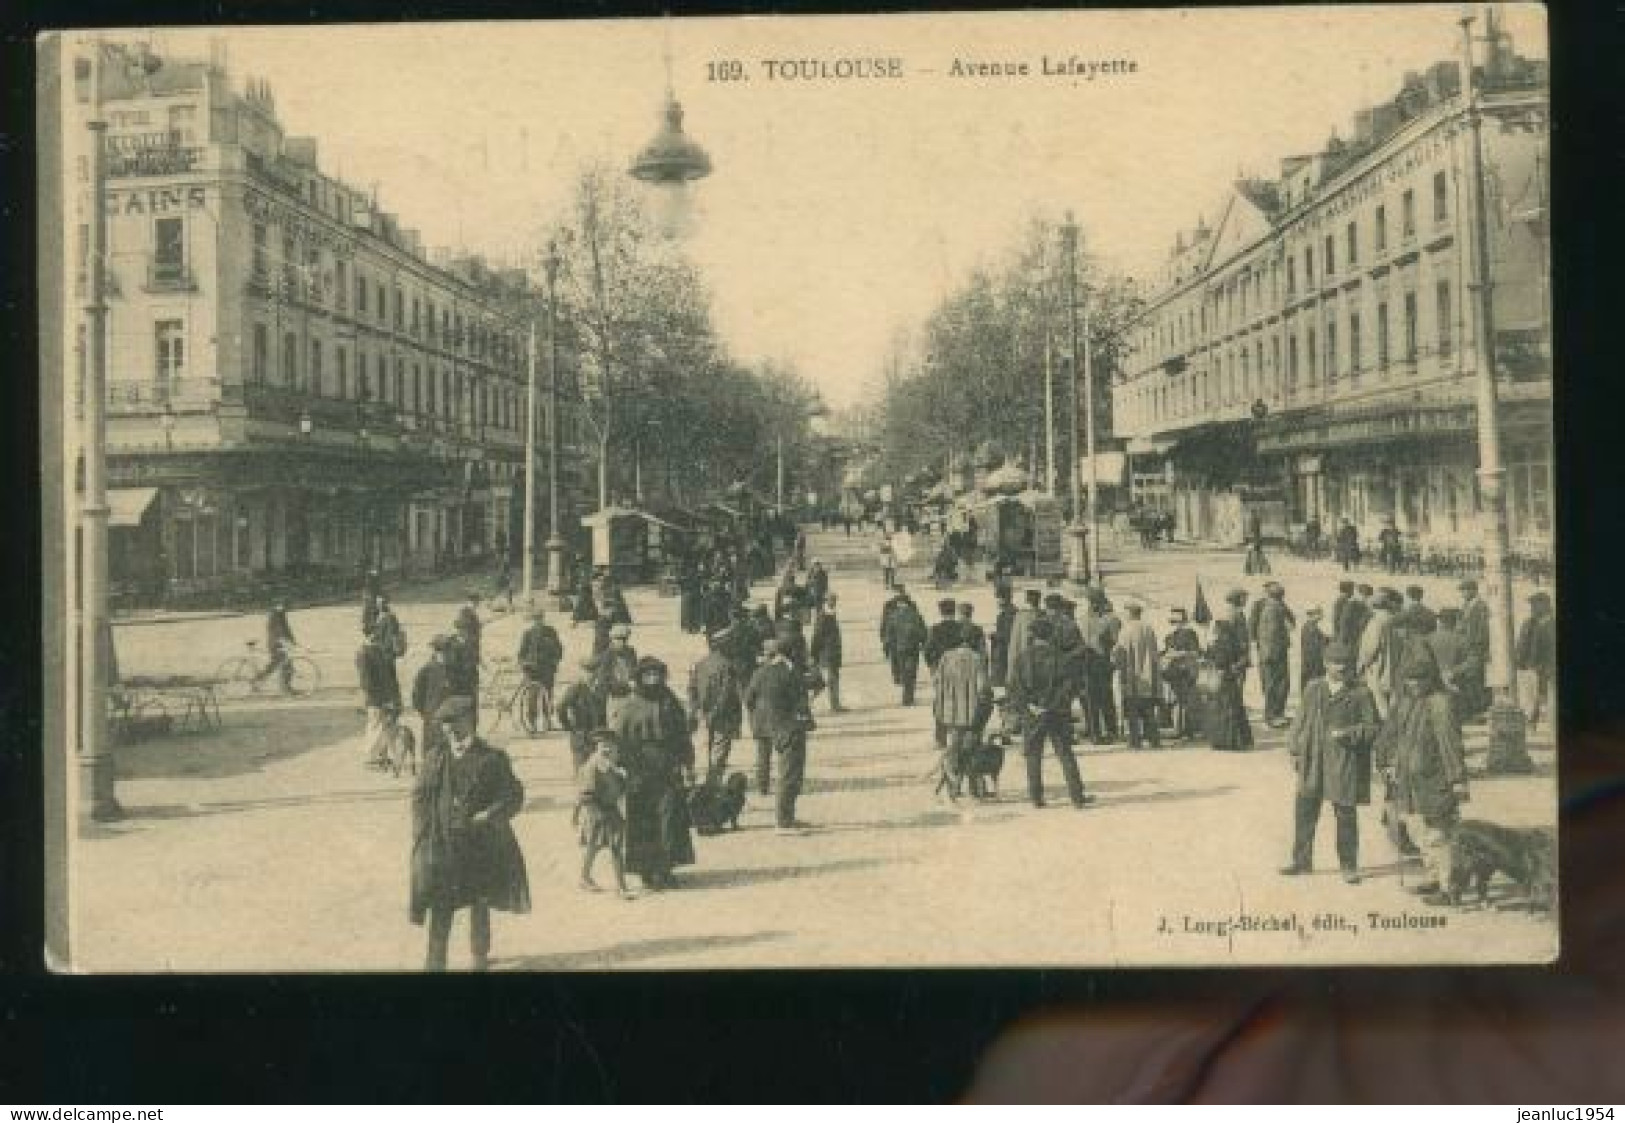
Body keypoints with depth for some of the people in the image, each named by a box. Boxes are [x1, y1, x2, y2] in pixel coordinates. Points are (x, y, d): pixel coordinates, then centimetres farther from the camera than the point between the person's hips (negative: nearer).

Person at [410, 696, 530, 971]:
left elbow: (513, 796, -1)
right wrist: (425, 833, -3)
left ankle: (480, 958, 28)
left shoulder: (492, 758, 0)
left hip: (481, 844, 0)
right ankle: (435, 962, 2)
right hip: (442, 845, 0)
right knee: (440, 907, -3)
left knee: (480, 904, 13)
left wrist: (490, 815, -16)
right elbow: (420, 797, 8)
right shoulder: (434, 759, 6)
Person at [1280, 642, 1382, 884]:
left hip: (1346, 762, -4)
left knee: (1345, 814, 1)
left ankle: (1348, 866, 13)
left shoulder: (1361, 693, -3)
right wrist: (1295, 750, 9)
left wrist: (1349, 733, -16)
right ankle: (1302, 860, 21)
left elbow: (1374, 726, -2)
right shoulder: (1312, 690, 9)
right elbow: (1301, 721, 15)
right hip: (1313, 761, 4)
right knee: (1304, 809, 7)